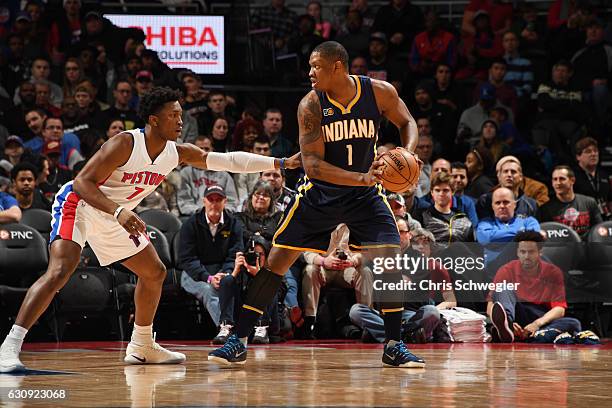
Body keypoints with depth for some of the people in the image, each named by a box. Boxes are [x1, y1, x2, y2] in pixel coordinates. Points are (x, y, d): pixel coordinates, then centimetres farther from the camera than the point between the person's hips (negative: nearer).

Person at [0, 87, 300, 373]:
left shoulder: (177, 153, -4)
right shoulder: (126, 144, -26)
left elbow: (227, 161, -1)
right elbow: (82, 182, -29)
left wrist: (280, 163, -7)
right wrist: (119, 212, -43)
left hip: (116, 216, 9)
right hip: (78, 204, -8)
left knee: (154, 273, 14)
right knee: (60, 271, -27)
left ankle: (141, 347, 29)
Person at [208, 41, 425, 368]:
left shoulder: (380, 92, -12)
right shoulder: (311, 105, -18)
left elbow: (407, 123, 7)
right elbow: (312, 165, -23)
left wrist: (407, 154, -16)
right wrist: (361, 178, -35)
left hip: (365, 194, 1)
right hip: (319, 193, -1)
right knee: (277, 259, -5)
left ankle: (394, 347, 4)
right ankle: (238, 341, 1)